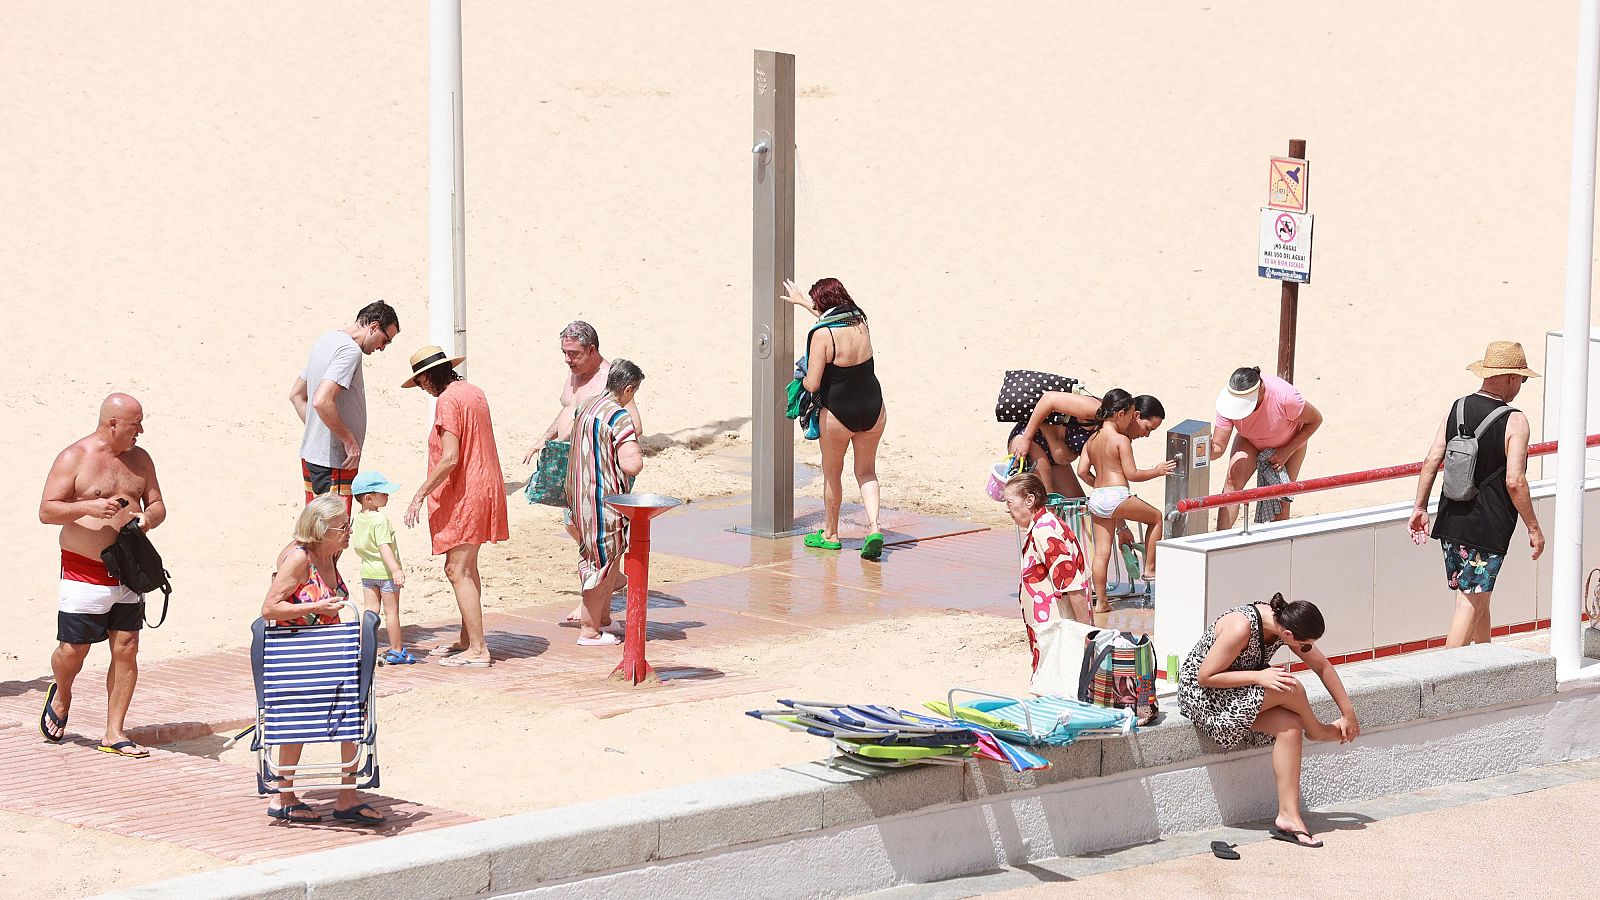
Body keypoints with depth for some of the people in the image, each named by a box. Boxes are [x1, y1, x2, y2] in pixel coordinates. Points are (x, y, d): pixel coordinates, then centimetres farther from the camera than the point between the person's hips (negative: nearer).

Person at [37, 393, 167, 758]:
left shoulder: (140, 459, 10)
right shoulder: (73, 458, -7)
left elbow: (157, 504, 16)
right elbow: (46, 511, -9)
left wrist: (149, 517, -8)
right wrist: (88, 507, -24)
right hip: (83, 571, -5)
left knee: (126, 649, 1)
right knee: (73, 650, 0)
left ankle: (114, 734, 8)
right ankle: (61, 695, 35)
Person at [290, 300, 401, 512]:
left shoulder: (325, 341, 15)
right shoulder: (350, 350, -16)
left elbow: (296, 395, 24)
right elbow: (322, 402, -27)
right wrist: (350, 441, -17)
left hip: (310, 454, 10)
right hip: (333, 463, -10)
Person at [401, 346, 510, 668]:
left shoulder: (448, 401, -16)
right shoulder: (474, 393, 12)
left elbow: (449, 458, -23)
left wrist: (420, 494, -16)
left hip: (463, 495, -10)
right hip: (484, 487, 10)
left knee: (458, 570, -8)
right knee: (466, 568, 17)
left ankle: (478, 650, -11)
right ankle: (467, 640, 24)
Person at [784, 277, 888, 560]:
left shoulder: (822, 334, -19)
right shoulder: (860, 323, -1)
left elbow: (813, 385, -20)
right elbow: (834, 317, 25)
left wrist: (803, 379, 4)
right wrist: (802, 302, 38)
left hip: (838, 414, -5)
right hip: (874, 409, 5)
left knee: (832, 475, 17)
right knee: (866, 472, 19)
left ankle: (830, 534, 32)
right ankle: (874, 527, -2)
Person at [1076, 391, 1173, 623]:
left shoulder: (1092, 440, 14)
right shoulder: (1121, 440, -7)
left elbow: (1082, 471, 11)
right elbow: (1132, 474, -9)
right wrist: (1157, 471, 4)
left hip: (1096, 498, 7)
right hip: (1117, 497, -7)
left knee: (1102, 552, 6)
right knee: (1156, 517, 14)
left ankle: (1101, 602, 6)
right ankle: (1149, 568, 16)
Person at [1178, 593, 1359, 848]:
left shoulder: (1283, 622, -6)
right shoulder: (1241, 627, -30)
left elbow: (1322, 666, 5)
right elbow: (1205, 677, -25)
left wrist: (1348, 712, 5)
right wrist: (1259, 677, -29)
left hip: (1243, 694, 8)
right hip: (1201, 694, -8)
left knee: (1290, 726, -18)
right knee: (1291, 688, -24)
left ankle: (1288, 817, -14)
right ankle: (1316, 730, 7)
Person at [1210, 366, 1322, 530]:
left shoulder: (1285, 397, -40)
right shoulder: (1228, 400, -33)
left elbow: (1315, 420, -20)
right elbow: (1218, 447, -28)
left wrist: (1287, 452, -22)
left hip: (1290, 442, -1)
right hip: (1250, 441, 1)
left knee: (1281, 498, -4)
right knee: (1233, 479, -23)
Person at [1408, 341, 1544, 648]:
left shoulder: (1456, 409, 4)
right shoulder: (1514, 421, -13)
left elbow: (1431, 462, 3)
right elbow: (1514, 481, -18)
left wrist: (1420, 507, 11)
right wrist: (1534, 528, -10)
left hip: (1450, 523, 7)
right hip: (1487, 528, -7)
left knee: (1478, 599, 20)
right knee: (1471, 604, -4)